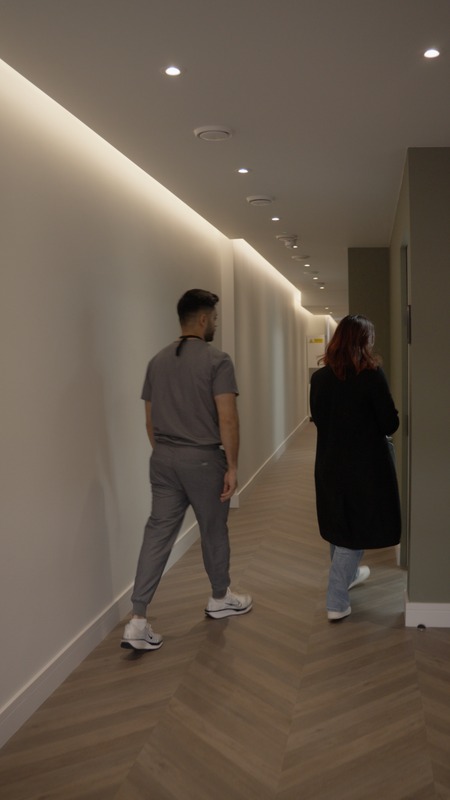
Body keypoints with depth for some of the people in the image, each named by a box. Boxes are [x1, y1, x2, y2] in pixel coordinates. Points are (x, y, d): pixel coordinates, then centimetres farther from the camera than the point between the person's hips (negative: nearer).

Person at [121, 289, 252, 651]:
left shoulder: (158, 361, 8)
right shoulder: (217, 360, -12)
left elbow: (151, 419, 12)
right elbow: (227, 419, -17)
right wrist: (232, 466, -11)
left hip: (163, 458, 5)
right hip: (203, 458, -5)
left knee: (158, 532, 5)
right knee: (213, 530, 14)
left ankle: (138, 620, 2)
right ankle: (221, 598, 35)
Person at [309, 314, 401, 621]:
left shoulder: (319, 377, -3)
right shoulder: (372, 374, -16)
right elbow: (390, 424, -13)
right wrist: (382, 418, 9)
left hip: (329, 463, 5)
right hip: (365, 464, -5)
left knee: (340, 523, 23)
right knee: (356, 527, 6)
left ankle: (348, 574, 44)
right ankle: (337, 602, 8)